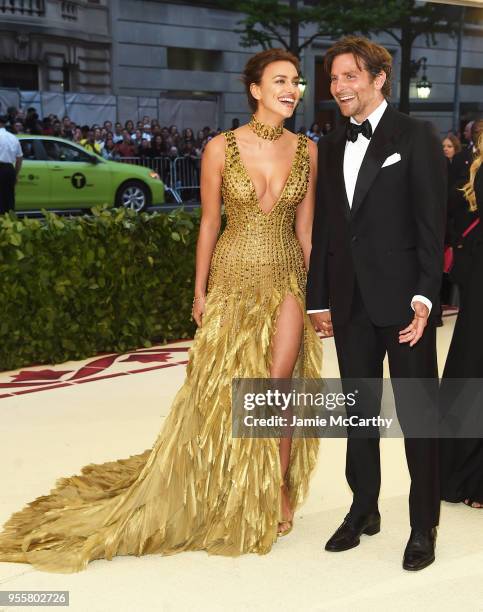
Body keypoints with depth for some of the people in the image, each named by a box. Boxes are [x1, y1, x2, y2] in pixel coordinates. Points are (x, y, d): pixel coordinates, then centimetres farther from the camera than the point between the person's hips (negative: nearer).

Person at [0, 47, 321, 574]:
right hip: (234, 278, -1)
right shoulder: (221, 148, -6)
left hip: (287, 280, 1)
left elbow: (305, 226, 6)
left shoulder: (307, 150, 1)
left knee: (276, 384, -2)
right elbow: (209, 223, 0)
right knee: (218, 389, 6)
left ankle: (277, 491, 19)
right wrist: (200, 291, 2)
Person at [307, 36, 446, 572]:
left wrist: (423, 297, -16)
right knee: (359, 410, 14)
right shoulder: (329, 147, 12)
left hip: (403, 298, -5)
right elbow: (323, 229, 13)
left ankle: (423, 525, 15)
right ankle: (364, 509, 29)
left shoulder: (415, 138, -4)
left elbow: (431, 223, -8)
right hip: (350, 302, 5)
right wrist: (319, 299, 10)